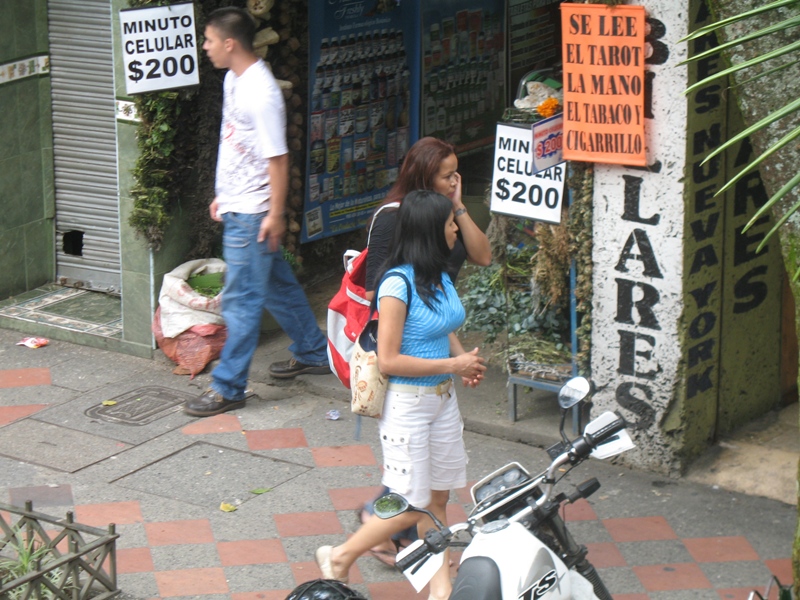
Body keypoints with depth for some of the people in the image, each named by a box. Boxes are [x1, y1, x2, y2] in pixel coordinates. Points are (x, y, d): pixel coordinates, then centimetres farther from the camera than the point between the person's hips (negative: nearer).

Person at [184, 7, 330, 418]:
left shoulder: (261, 93, -23)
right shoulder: (233, 80, 7)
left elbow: (277, 158, -21)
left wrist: (275, 214, -20)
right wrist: (223, 195, 20)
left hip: (252, 214, -10)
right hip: (236, 207, 10)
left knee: (241, 300, -3)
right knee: (277, 284, 21)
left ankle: (228, 388, 4)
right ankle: (312, 353, 35)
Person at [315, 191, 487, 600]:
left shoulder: (440, 276, 5)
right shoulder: (398, 284, -20)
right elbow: (388, 360, -21)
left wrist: (465, 360, 1)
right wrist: (452, 365, -18)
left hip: (443, 397, 8)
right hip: (407, 402, -8)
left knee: (438, 499, 12)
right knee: (410, 507, -3)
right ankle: (338, 559, 16)